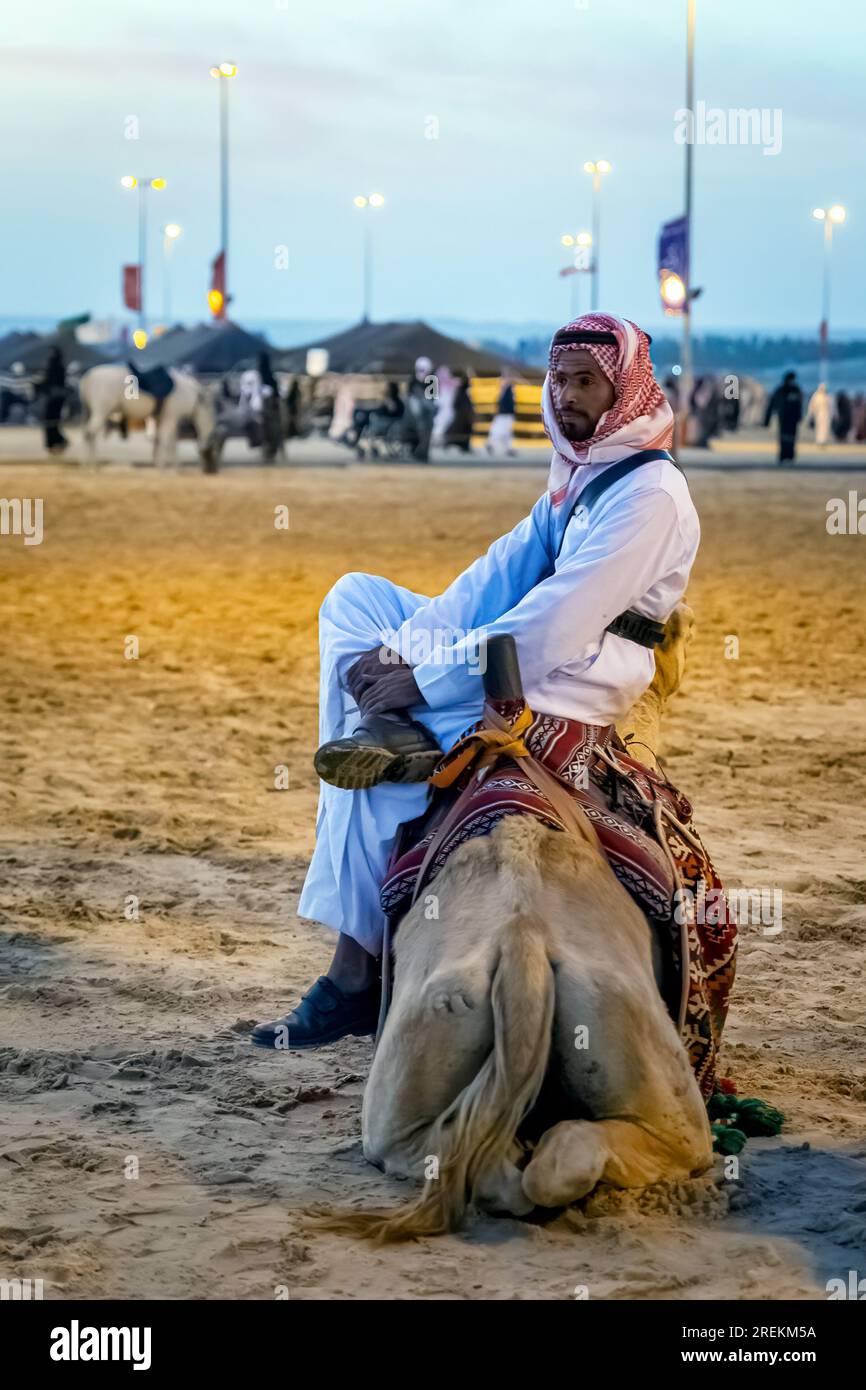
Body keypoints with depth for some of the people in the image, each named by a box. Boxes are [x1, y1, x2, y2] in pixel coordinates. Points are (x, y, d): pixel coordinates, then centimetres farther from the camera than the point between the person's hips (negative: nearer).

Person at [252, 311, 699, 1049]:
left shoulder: (650, 494, -15)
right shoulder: (576, 477, 16)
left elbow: (558, 622, -22)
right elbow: (501, 573, 11)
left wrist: (427, 679, -20)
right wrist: (400, 650, -3)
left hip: (580, 679, -10)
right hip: (523, 651, 10)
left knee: (375, 786, -20)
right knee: (354, 595, 9)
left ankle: (356, 980, -11)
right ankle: (386, 733, -16)